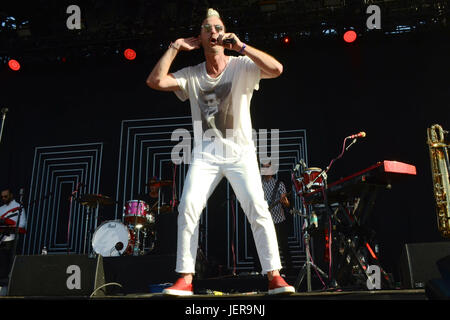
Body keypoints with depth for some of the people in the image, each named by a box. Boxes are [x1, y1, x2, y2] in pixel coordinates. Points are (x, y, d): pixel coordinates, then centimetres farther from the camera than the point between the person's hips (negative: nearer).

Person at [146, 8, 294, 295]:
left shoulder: (242, 66, 1)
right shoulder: (192, 75, 9)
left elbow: (276, 69, -16)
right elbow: (155, 81, -3)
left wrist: (240, 46, -17)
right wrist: (175, 48, 1)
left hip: (240, 153, -2)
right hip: (205, 155, 3)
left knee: (258, 209, -13)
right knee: (188, 208, -10)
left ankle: (274, 277, -4)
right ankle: (185, 279, -2)